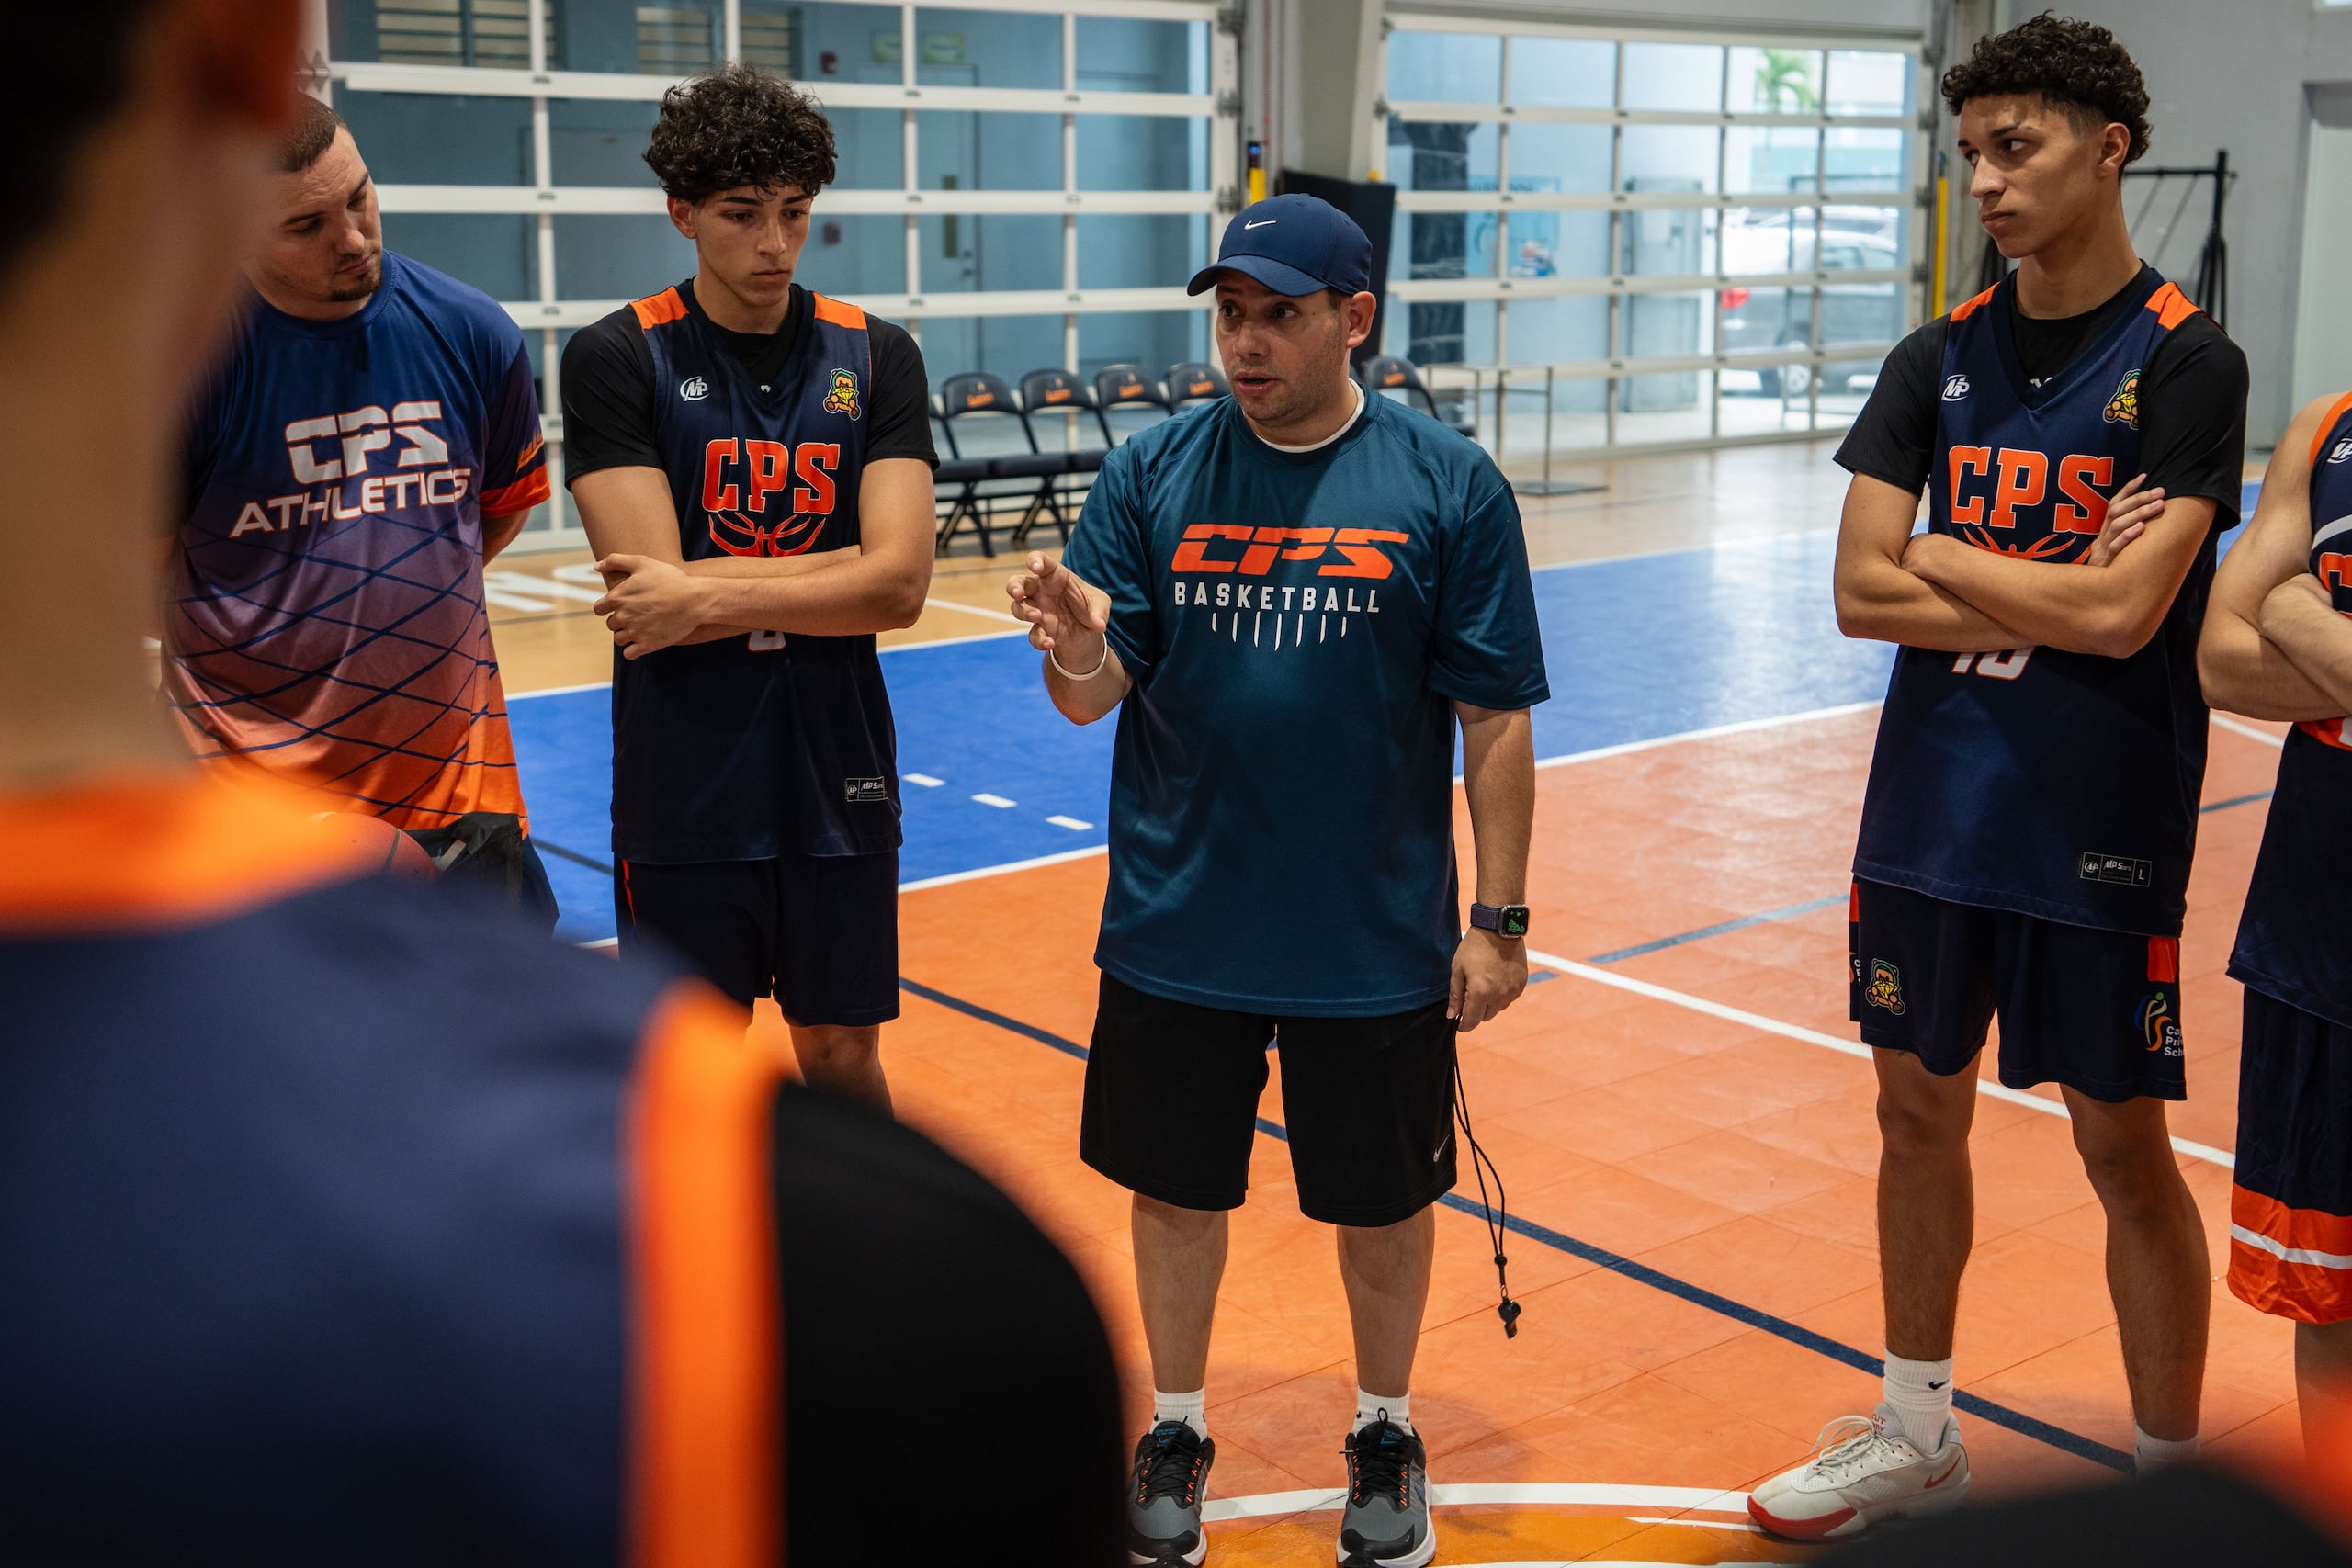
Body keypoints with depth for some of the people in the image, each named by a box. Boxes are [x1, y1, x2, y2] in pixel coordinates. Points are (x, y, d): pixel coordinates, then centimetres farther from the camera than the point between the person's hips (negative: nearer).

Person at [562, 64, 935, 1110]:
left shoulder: (876, 357, 1)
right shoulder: (616, 359, -5)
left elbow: (898, 587, -9)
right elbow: (651, 578, -16)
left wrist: (705, 597, -15)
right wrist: (839, 567, -13)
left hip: (836, 779, 2)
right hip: (684, 789, -2)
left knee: (842, 1054, 14)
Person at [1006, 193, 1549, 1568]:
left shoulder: (1449, 484, -7)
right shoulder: (1152, 474, -2)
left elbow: (1495, 721, -4)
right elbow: (1095, 699, -4)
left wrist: (1499, 920, -5)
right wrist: (1078, 652, -27)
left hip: (1378, 938, -1)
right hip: (1179, 928, 2)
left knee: (1384, 1199, 14)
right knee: (1178, 1190, 14)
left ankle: (1387, 1438, 37)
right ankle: (1177, 1433, 36)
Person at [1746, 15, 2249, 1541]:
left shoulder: (2187, 362, -9)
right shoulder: (1940, 357, 5)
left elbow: (2129, 613, -19)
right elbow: (1864, 591, -3)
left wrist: (1945, 561, -8)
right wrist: (2049, 590, -11)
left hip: (2100, 833, -5)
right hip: (1931, 804, 5)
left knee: (2124, 1146, 5)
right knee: (1921, 1111, 15)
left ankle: (2172, 1474, 23)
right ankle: (1918, 1432, 33)